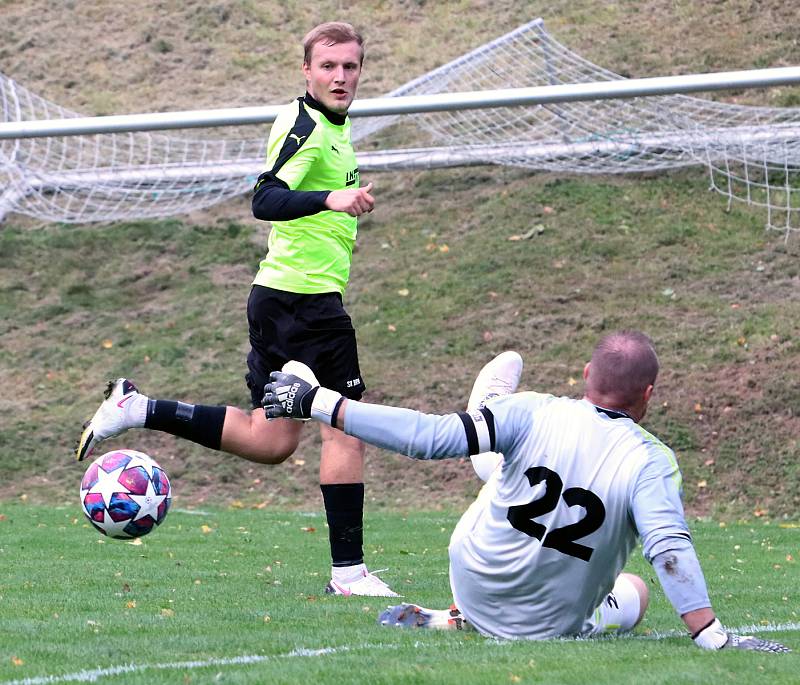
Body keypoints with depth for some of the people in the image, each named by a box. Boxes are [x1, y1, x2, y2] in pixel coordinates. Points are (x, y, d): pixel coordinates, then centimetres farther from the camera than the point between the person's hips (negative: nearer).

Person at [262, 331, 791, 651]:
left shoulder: (536, 415, -16)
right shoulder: (651, 463, -21)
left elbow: (431, 438, -22)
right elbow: (670, 548, -34)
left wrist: (318, 404, -17)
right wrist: (715, 638, -34)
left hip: (472, 586, 3)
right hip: (548, 628, -3)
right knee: (633, 592, 31)